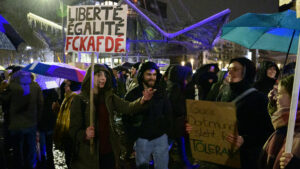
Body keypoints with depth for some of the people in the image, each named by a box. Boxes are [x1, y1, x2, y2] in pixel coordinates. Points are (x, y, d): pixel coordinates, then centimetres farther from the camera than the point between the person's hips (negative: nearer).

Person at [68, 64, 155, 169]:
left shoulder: (109, 97, 6)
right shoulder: (79, 100, -6)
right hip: (89, 155, -3)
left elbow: (128, 107, -9)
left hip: (110, 153, 4)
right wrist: (85, 134, -29)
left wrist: (143, 99, -27)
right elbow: (73, 129, -8)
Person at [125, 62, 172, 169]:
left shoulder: (161, 92, 3)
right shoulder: (133, 94, -4)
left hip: (160, 137, 2)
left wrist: (166, 130, 4)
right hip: (142, 139, -1)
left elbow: (168, 113, 11)